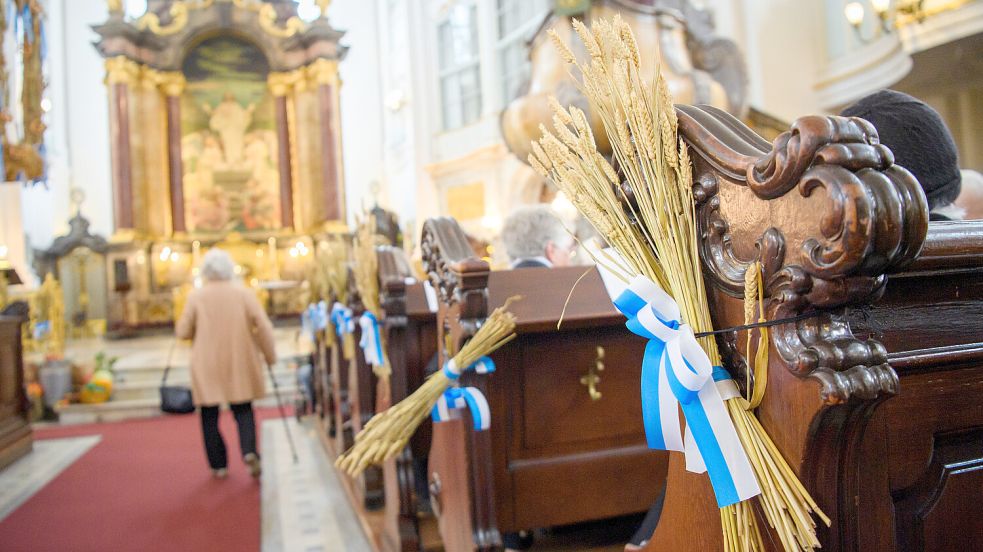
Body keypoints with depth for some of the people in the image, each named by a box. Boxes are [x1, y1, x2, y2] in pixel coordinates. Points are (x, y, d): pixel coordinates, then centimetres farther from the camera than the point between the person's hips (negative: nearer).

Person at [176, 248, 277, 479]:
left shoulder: (196, 296, -4)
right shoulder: (243, 292, -2)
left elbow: (183, 331, 0)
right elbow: (263, 325, -8)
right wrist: (269, 355, 1)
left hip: (207, 366, -1)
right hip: (239, 363, 1)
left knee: (210, 414, 11)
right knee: (243, 409, 12)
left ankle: (218, 465, 13)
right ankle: (249, 451, -9)